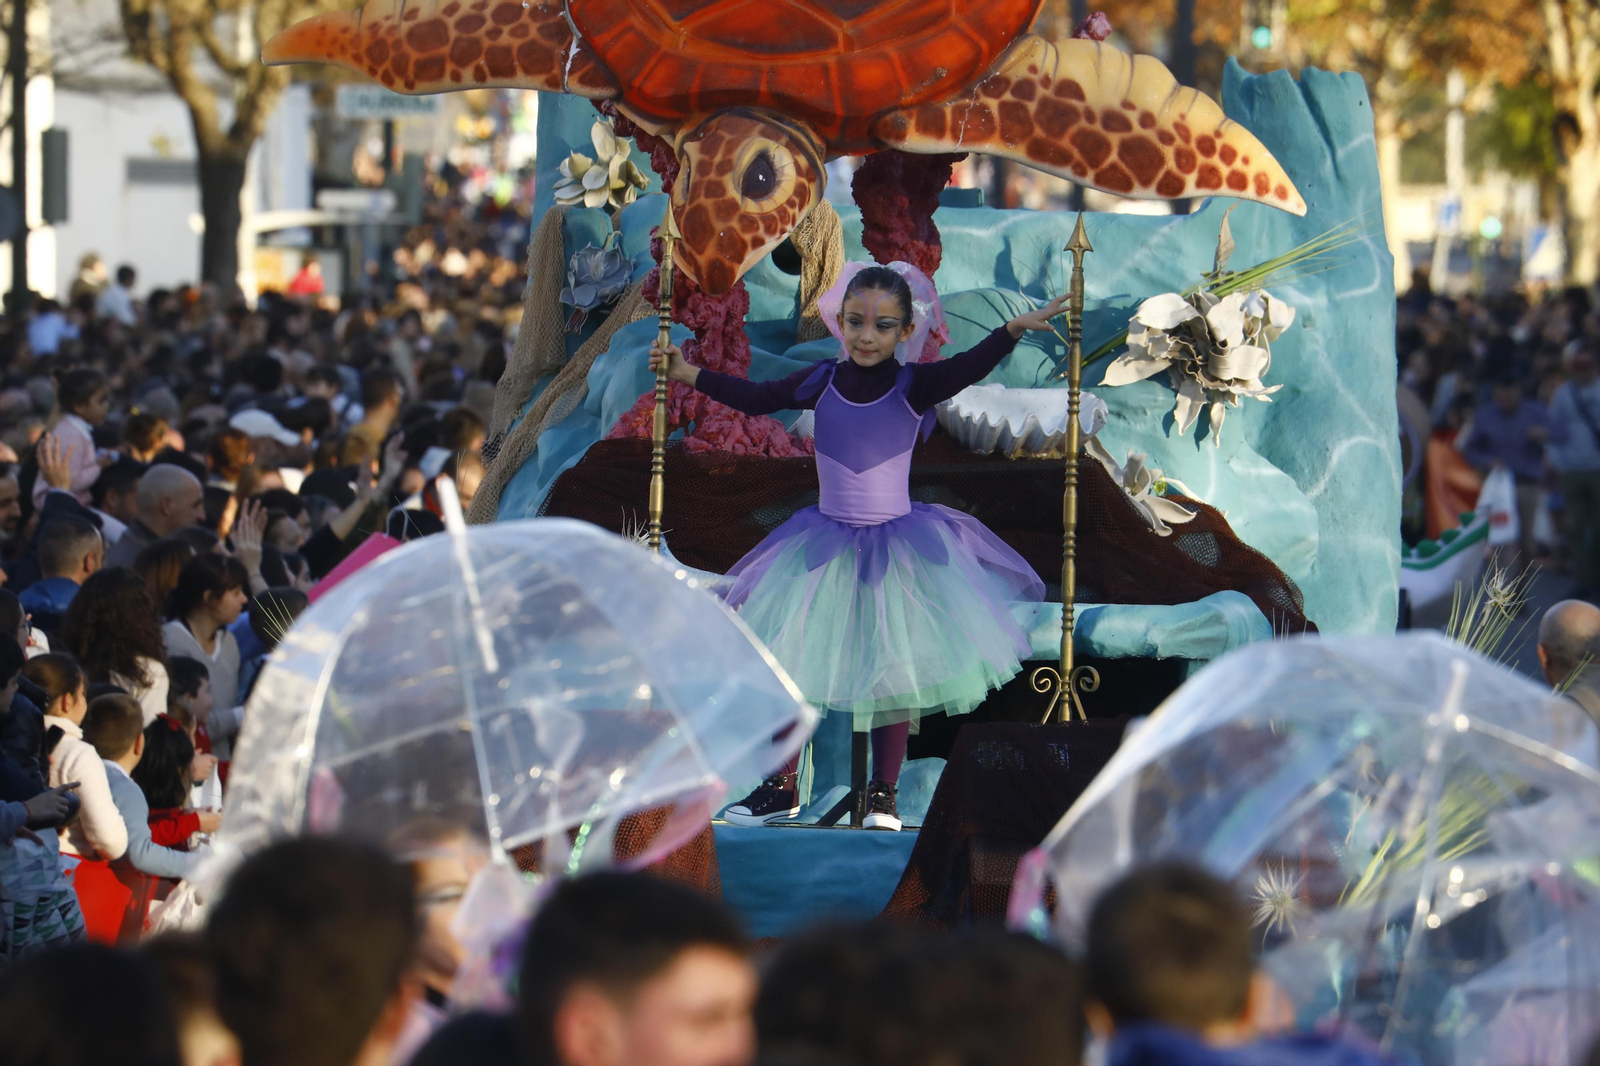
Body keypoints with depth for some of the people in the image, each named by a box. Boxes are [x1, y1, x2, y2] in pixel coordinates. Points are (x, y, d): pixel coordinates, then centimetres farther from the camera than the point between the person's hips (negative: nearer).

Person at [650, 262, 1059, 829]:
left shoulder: (913, 387, -11)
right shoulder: (824, 382, -3)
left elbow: (969, 366, -27)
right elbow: (757, 398, 6)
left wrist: (1016, 329, -42)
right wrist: (690, 374, 3)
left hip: (896, 548, -3)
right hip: (826, 547, 3)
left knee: (894, 670, 2)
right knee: (791, 659, 4)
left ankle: (883, 794, 14)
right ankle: (781, 787, 17)